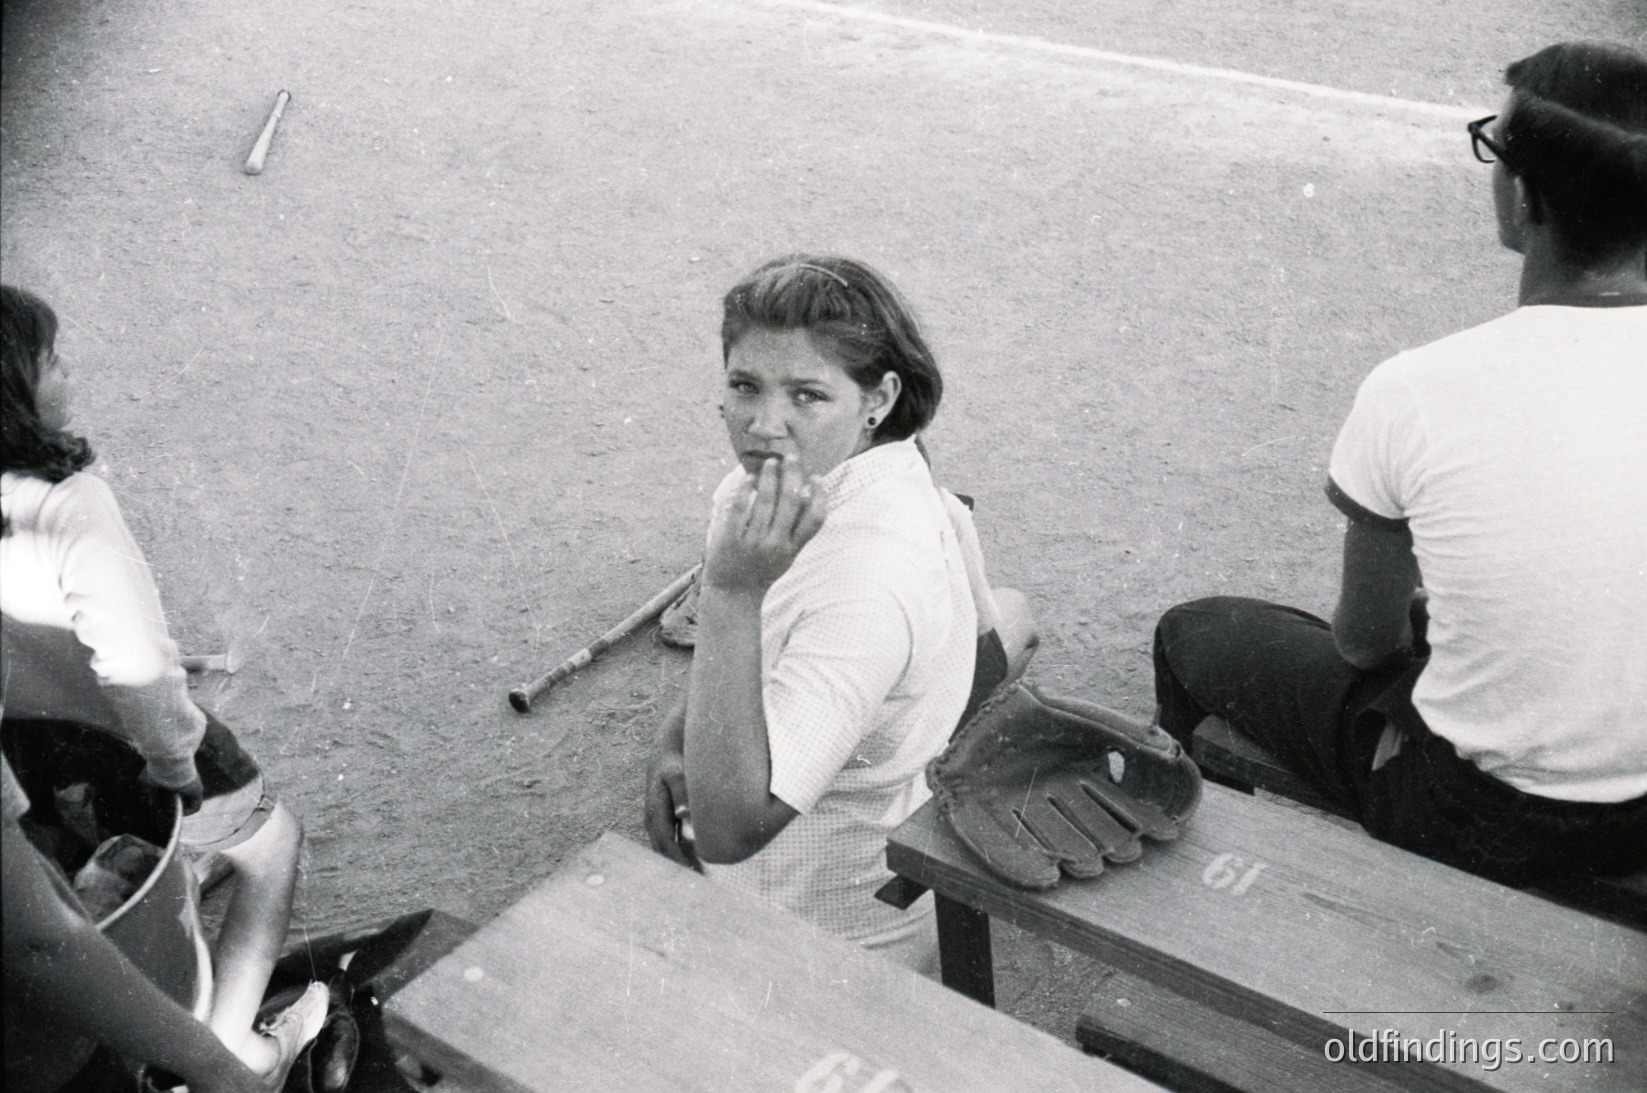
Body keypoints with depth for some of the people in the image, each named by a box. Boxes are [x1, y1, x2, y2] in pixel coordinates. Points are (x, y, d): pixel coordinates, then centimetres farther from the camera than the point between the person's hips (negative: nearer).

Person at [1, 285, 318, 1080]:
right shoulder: (68, 509, -36)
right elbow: (137, 665, -41)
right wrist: (176, 763, -24)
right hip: (124, 750, -7)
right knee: (271, 845, 19)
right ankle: (225, 1050, 20)